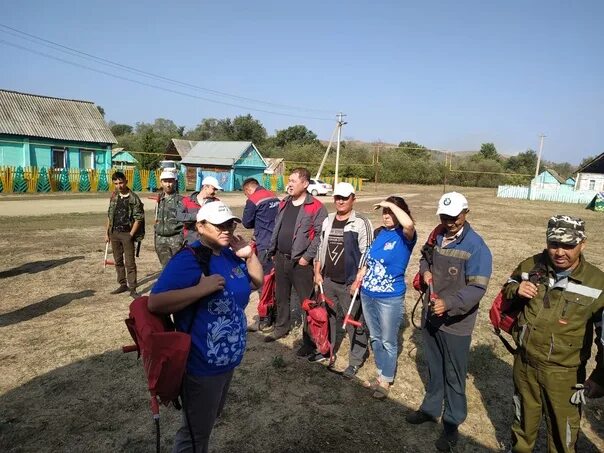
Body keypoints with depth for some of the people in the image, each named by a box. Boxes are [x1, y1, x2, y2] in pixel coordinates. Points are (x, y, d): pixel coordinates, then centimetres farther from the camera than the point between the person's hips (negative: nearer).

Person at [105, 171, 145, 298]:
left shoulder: (133, 198, -10)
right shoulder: (114, 196, 7)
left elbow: (138, 218, -10)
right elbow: (109, 215, 14)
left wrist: (131, 234, -13)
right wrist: (107, 233, 11)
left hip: (127, 234, -6)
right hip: (114, 233, 6)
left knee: (130, 263, -4)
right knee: (118, 261, 13)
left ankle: (132, 289, 3)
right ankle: (123, 285, 25)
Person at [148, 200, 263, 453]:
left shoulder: (230, 254, 3)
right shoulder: (188, 259, -22)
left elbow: (257, 283, 12)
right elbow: (155, 302, -30)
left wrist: (249, 255, -4)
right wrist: (202, 289, -35)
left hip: (227, 360, 8)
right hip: (202, 365, -8)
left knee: (209, 420, 31)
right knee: (196, 432, 14)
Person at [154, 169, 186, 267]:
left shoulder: (180, 200, -6)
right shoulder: (159, 200, 12)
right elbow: (157, 221, 19)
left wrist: (183, 240, -10)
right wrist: (156, 240, 18)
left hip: (176, 238, -5)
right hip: (161, 239, 5)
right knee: (166, 266, 10)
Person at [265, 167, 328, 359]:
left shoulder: (316, 207, -12)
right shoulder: (284, 203, 11)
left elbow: (320, 235, -15)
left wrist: (307, 257, -17)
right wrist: (273, 251, 14)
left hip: (300, 262, -7)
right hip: (280, 258, 7)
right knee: (281, 296, 20)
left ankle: (309, 340, 12)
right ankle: (281, 327, 39)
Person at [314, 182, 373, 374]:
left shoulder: (361, 223, -11)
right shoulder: (327, 221, 9)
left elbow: (367, 254, -13)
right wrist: (317, 272, 11)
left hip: (350, 283, -6)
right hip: (328, 280, 6)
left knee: (354, 322, 4)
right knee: (327, 317, 19)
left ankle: (356, 360, 19)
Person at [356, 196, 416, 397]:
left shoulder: (405, 236, -14)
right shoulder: (379, 233, 5)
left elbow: (409, 224, -39)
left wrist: (391, 204, -26)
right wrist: (360, 276, 6)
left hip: (390, 298, -6)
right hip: (367, 295, 7)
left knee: (388, 341, 9)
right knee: (375, 338, 19)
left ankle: (386, 381, 28)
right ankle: (381, 375, 37)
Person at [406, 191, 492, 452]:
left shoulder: (476, 247, -18)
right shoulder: (437, 236, 2)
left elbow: (477, 288, -22)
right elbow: (425, 257, 20)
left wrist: (449, 303, -36)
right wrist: (425, 270, -2)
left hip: (456, 323, -6)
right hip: (430, 316, 6)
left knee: (454, 376, 10)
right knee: (434, 368, 23)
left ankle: (452, 424, 28)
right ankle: (430, 408, 43)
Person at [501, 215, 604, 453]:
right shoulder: (531, 266, -7)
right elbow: (507, 291, 10)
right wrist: (515, 290, -14)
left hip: (563, 372, -3)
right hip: (524, 363, 3)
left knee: (563, 430, 16)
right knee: (523, 420, 25)